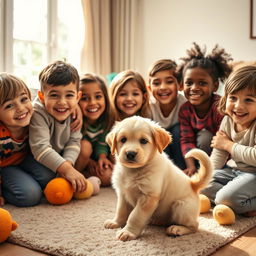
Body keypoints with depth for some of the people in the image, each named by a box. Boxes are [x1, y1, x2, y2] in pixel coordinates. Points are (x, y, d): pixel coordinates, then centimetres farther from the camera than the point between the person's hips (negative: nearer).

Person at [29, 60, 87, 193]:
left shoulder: (74, 112, -14)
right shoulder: (38, 114, -34)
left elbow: (74, 140, -13)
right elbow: (40, 148, -40)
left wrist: (68, 163, -31)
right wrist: (66, 168, -45)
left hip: (61, 157, 6)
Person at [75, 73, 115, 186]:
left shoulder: (108, 118, -13)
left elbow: (102, 142, -6)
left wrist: (102, 156, -26)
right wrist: (89, 162, -20)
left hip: (94, 160, 3)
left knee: (107, 177, -23)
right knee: (85, 145, -32)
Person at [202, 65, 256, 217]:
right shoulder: (227, 120, -1)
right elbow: (218, 153, 9)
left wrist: (228, 144, -20)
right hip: (232, 170, 8)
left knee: (226, 197, -28)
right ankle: (238, 204, -8)